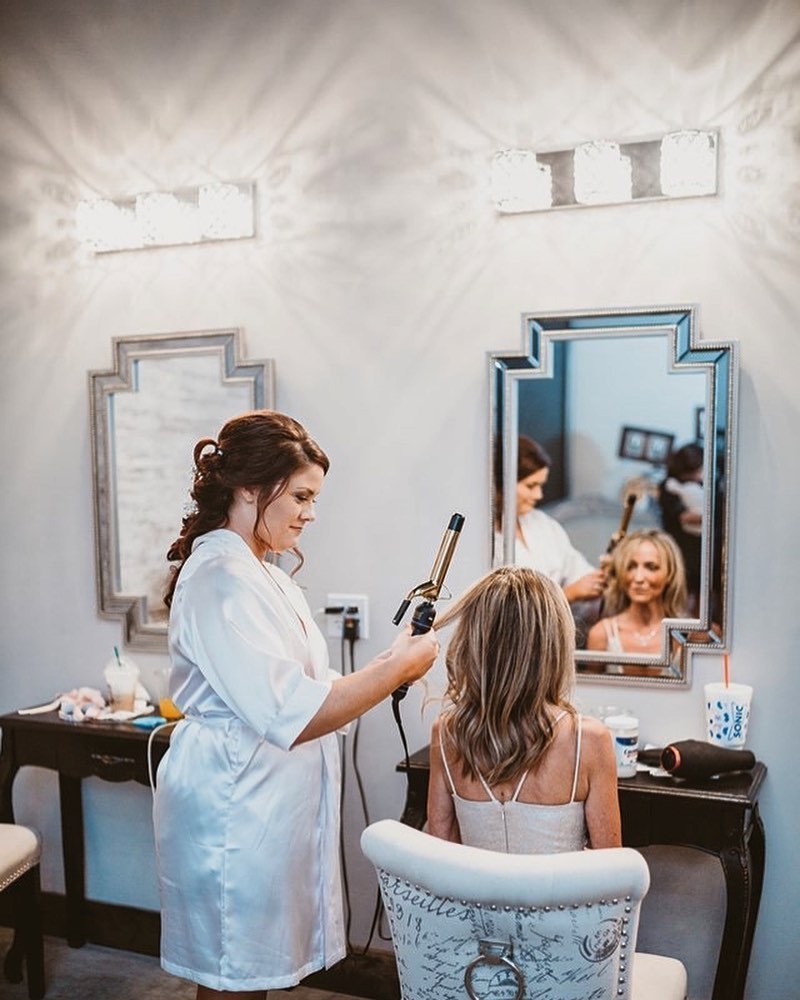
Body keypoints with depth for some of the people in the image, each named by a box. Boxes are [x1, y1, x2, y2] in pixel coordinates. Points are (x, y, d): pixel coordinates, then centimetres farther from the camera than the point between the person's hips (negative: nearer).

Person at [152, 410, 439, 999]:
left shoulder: (259, 574, 12)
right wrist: (397, 668, -20)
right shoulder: (222, 577, -20)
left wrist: (386, 670, 3)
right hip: (234, 809, -9)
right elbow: (290, 717, -27)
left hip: (273, 804, 9)